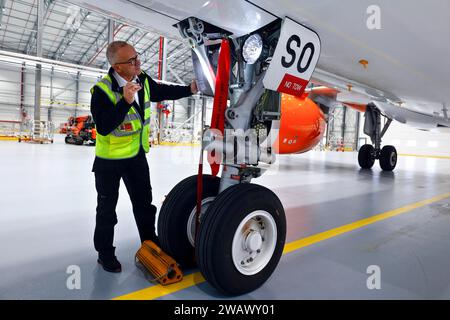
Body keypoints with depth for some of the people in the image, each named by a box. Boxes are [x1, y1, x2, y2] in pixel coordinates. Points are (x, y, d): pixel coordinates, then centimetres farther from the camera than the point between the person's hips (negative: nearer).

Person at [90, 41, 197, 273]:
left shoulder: (142, 79, -4)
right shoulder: (102, 90, -23)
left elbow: (162, 92, 14)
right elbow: (103, 127, -30)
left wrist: (189, 89, 5)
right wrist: (125, 102, -38)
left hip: (136, 154, 6)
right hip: (109, 159, -5)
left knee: (144, 202, 14)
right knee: (107, 207, 10)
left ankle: (150, 242, 32)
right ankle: (105, 252, 29)